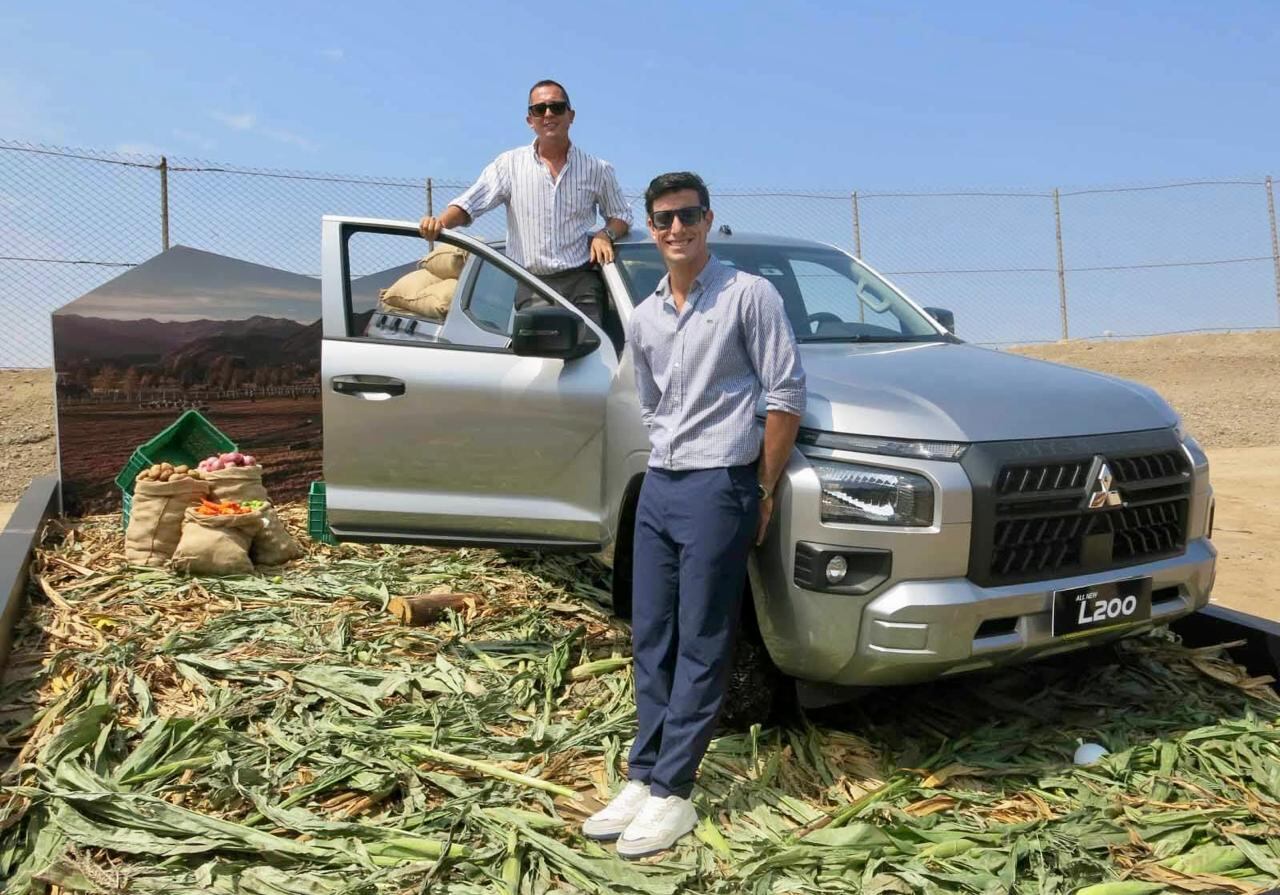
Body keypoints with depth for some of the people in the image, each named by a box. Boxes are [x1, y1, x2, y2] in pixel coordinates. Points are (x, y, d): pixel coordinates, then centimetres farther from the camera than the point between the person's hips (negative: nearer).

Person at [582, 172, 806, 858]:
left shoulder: (749, 295, -4)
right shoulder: (644, 318, 14)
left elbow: (786, 393, -7)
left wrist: (764, 491, -8)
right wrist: (666, 469, 14)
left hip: (718, 487, -7)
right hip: (658, 487, 7)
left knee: (700, 648, 0)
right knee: (651, 642, 10)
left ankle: (671, 794, 8)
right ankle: (642, 777, 21)